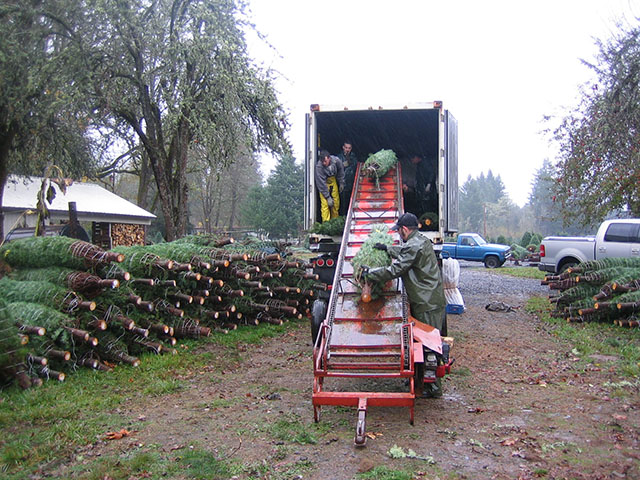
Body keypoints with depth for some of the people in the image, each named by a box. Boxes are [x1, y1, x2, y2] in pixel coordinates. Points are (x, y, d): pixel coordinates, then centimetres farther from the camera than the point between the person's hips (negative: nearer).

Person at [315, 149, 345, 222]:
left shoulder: (336, 160, -24)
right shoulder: (318, 166, -33)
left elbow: (340, 171, 0)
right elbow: (321, 184, -27)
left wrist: (341, 183, 6)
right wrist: (328, 197, -25)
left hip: (333, 180, 4)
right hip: (323, 182, -4)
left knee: (336, 202, 5)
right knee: (325, 203, -15)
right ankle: (326, 222, -11)